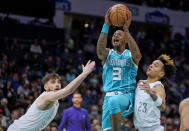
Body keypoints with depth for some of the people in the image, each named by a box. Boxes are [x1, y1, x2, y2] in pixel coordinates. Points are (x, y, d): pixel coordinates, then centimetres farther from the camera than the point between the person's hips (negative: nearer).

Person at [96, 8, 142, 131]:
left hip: (127, 96, -3)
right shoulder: (108, 54, 12)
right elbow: (100, 51, -13)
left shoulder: (130, 55, 7)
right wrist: (106, 26, -19)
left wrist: (126, 29, -21)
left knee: (114, 101, -37)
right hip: (110, 95, 3)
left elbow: (137, 54, -19)